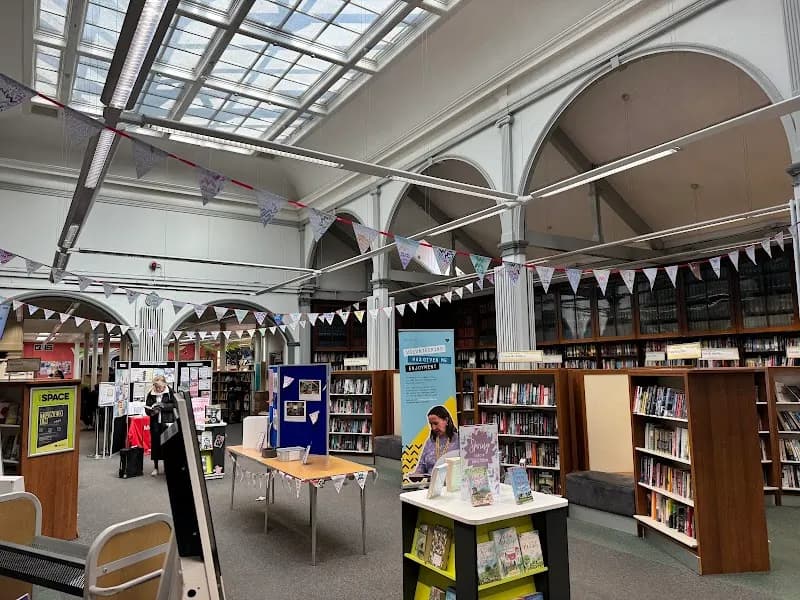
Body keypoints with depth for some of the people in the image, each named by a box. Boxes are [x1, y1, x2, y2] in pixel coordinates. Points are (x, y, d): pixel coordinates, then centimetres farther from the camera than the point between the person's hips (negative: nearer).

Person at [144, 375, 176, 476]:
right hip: (155, 422, 3)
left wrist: (163, 405, -19)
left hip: (167, 422, -2)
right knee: (155, 443, 7)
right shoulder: (151, 394, 2)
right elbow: (147, 408, 6)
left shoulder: (170, 392, -5)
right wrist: (152, 411, -15)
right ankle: (155, 467, 18)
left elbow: (174, 405, -7)